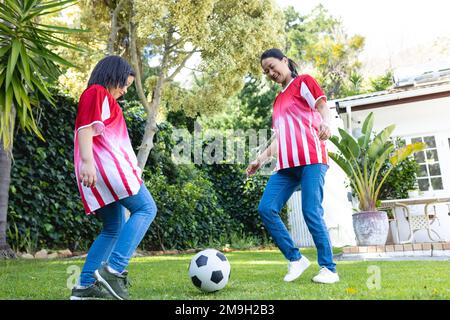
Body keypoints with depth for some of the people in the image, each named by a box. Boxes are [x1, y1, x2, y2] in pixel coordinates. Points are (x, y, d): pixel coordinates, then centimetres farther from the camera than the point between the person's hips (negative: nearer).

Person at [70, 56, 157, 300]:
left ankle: (84, 286, 8)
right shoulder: (97, 92, 1)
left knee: (113, 229, 10)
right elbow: (86, 128, -14)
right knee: (146, 209, -12)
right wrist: (87, 162, -27)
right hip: (106, 165, -10)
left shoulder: (104, 99, 29)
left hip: (107, 170, 10)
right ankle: (114, 270, -21)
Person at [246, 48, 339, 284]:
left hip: (310, 159, -7)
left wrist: (325, 123, -29)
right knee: (266, 209, -8)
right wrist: (262, 158, 20)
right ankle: (295, 259, 3)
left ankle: (328, 269, 0)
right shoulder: (278, 100, 27)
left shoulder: (304, 82, 9)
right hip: (285, 165, 7)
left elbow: (322, 107, -6)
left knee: (311, 212, -13)